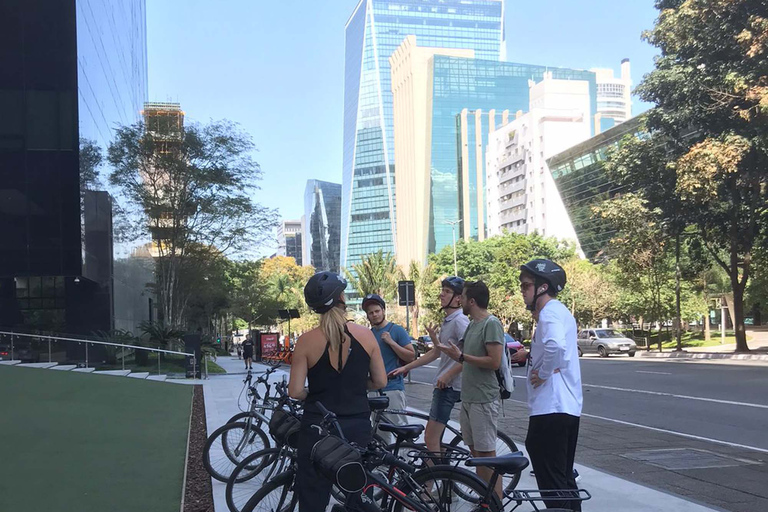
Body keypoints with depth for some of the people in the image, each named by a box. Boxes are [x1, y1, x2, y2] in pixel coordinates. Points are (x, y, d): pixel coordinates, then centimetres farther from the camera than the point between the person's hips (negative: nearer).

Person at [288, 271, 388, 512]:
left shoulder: (307, 341, -9)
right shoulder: (365, 334, -4)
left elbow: (295, 391, -9)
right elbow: (380, 381, 1)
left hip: (318, 427, -2)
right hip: (357, 426, 2)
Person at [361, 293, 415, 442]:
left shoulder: (397, 330, -3)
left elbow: (411, 356, -8)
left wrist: (391, 342, -15)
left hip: (393, 387, -6)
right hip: (375, 389, 6)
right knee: (380, 431, 12)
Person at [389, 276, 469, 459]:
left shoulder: (460, 320, -14)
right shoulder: (447, 321, 18)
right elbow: (435, 353, 24)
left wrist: (447, 376, -20)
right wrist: (406, 368, 22)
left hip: (449, 386, -10)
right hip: (443, 385, 10)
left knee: (431, 439, -12)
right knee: (435, 439, 15)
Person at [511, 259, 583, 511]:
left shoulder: (550, 312, -15)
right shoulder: (559, 311, 17)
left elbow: (555, 345, -35)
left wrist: (543, 373, -20)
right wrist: (530, 355, 12)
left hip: (550, 409, -11)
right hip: (568, 407, 11)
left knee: (551, 481, -5)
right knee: (564, 477, 17)